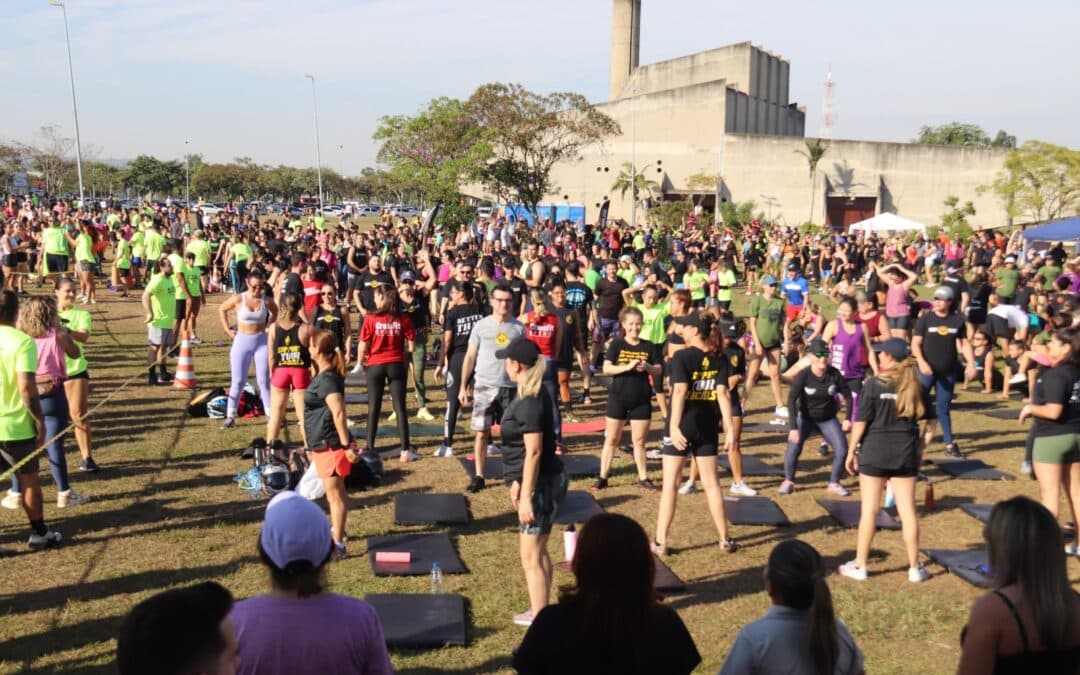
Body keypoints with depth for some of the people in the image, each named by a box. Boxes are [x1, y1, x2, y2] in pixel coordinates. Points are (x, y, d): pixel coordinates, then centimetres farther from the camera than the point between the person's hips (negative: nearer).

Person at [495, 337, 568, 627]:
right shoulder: (532, 396, 10)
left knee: (530, 555, -1)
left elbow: (534, 452, -23)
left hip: (542, 484, -11)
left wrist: (526, 497, -21)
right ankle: (541, 611, 36)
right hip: (541, 482, 11)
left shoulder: (530, 402, -21)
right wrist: (518, 483, 20)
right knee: (537, 549, 22)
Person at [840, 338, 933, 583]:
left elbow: (860, 423, -11)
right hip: (905, 454, 3)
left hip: (874, 452, -3)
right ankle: (915, 568, 19)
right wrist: (919, 450, 16)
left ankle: (860, 566, 13)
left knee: (869, 510, 4)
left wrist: (851, 452, -2)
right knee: (908, 510, 10)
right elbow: (928, 424, 6)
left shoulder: (874, 384, -10)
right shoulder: (915, 386, 3)